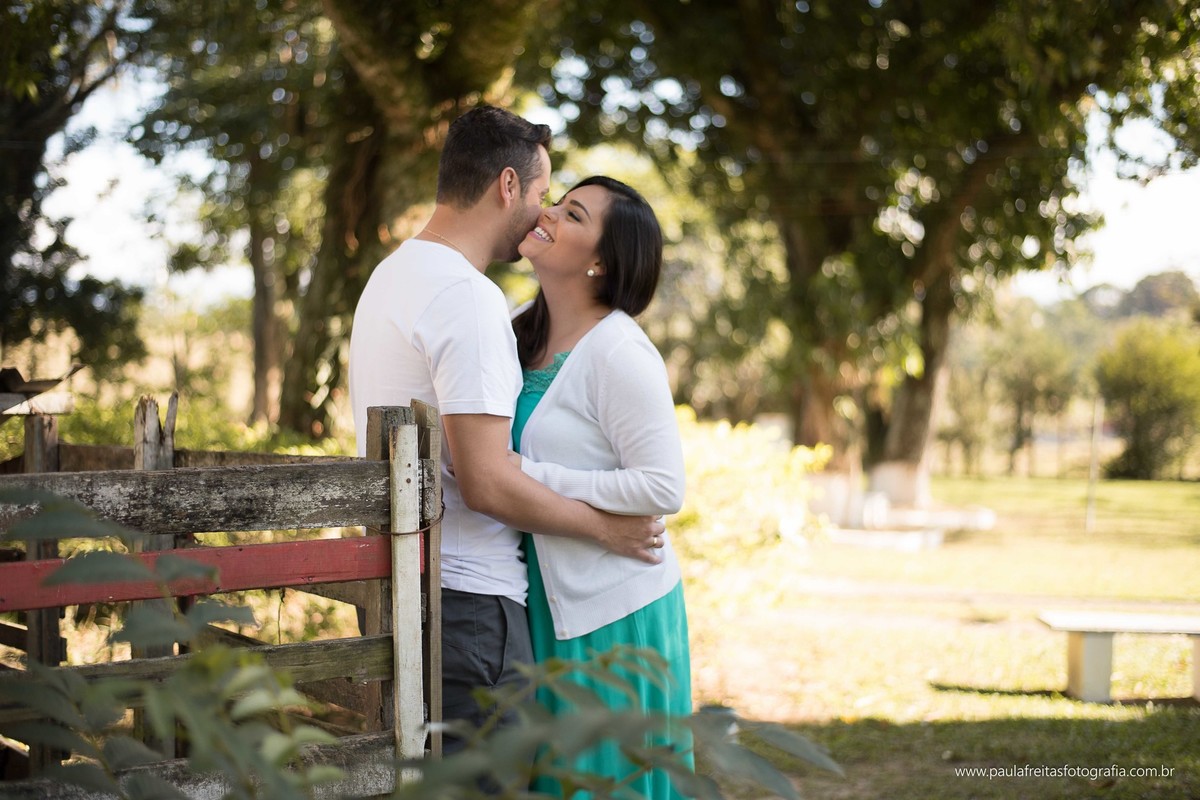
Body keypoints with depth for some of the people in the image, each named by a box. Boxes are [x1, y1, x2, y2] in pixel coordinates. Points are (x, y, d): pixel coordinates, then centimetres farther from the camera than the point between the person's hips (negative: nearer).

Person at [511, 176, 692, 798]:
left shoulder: (618, 354, -17)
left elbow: (663, 488, -22)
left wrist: (530, 477, -23)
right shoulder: (524, 336, 7)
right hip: (546, 602, 8)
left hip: (611, 611, -8)